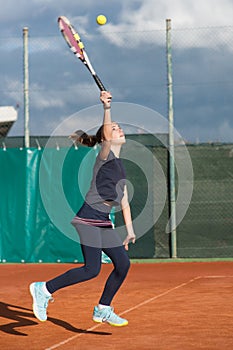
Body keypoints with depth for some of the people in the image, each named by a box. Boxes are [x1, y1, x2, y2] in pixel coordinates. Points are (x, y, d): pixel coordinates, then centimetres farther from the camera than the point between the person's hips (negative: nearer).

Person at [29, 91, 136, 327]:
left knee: (123, 263, 3)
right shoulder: (105, 156, -5)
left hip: (104, 222, 9)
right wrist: (107, 108, -43)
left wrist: (129, 230, 20)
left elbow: (124, 202, 24)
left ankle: (102, 310, 15)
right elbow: (106, 139, -29)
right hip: (89, 218, -9)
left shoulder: (120, 166, 20)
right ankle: (44, 289, -1)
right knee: (92, 269, -14)